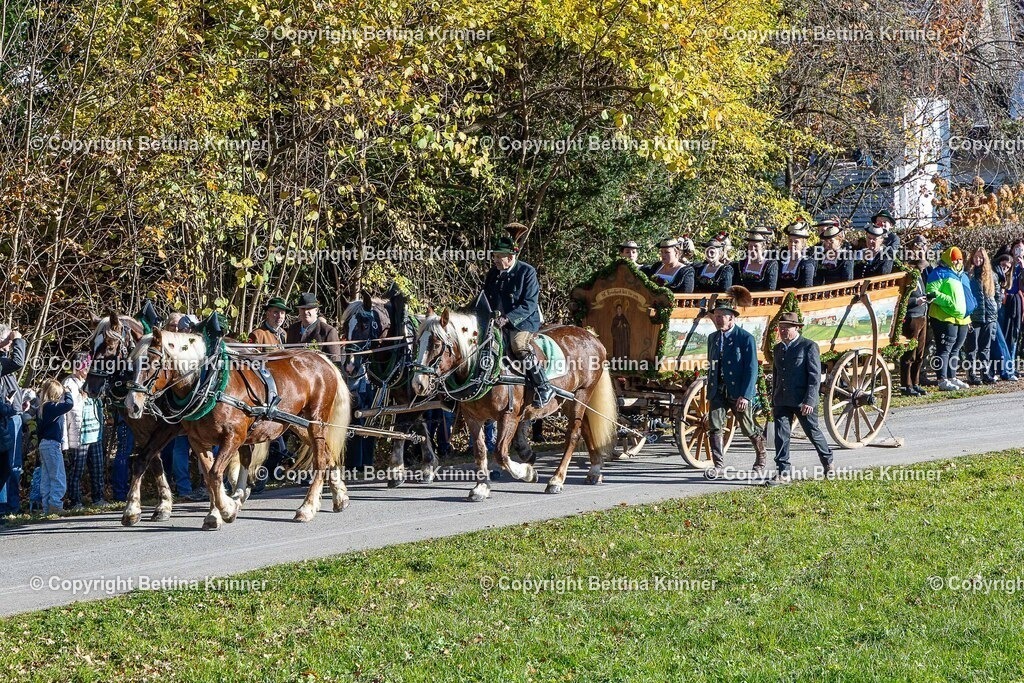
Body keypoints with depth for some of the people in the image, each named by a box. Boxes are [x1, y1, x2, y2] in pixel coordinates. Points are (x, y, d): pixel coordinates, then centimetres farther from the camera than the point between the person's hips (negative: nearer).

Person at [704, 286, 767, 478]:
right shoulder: (713, 338, 11)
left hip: (739, 392, -5)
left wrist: (745, 395, -20)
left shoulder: (746, 338, -9)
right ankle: (718, 465, -4)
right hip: (718, 392, 5)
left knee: (749, 430, 6)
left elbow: (752, 369, -13)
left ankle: (760, 463, 26)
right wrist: (709, 392, 15)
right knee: (714, 427, -9)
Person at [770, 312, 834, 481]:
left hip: (803, 401, -5)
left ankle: (827, 461, 29)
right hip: (782, 402, 5)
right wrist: (773, 403, 17)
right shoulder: (778, 349, 14)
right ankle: (783, 471, -2)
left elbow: (815, 377, -12)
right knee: (781, 434, -4)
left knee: (813, 432, 8)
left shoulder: (809, 347, -7)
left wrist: (809, 401, -19)